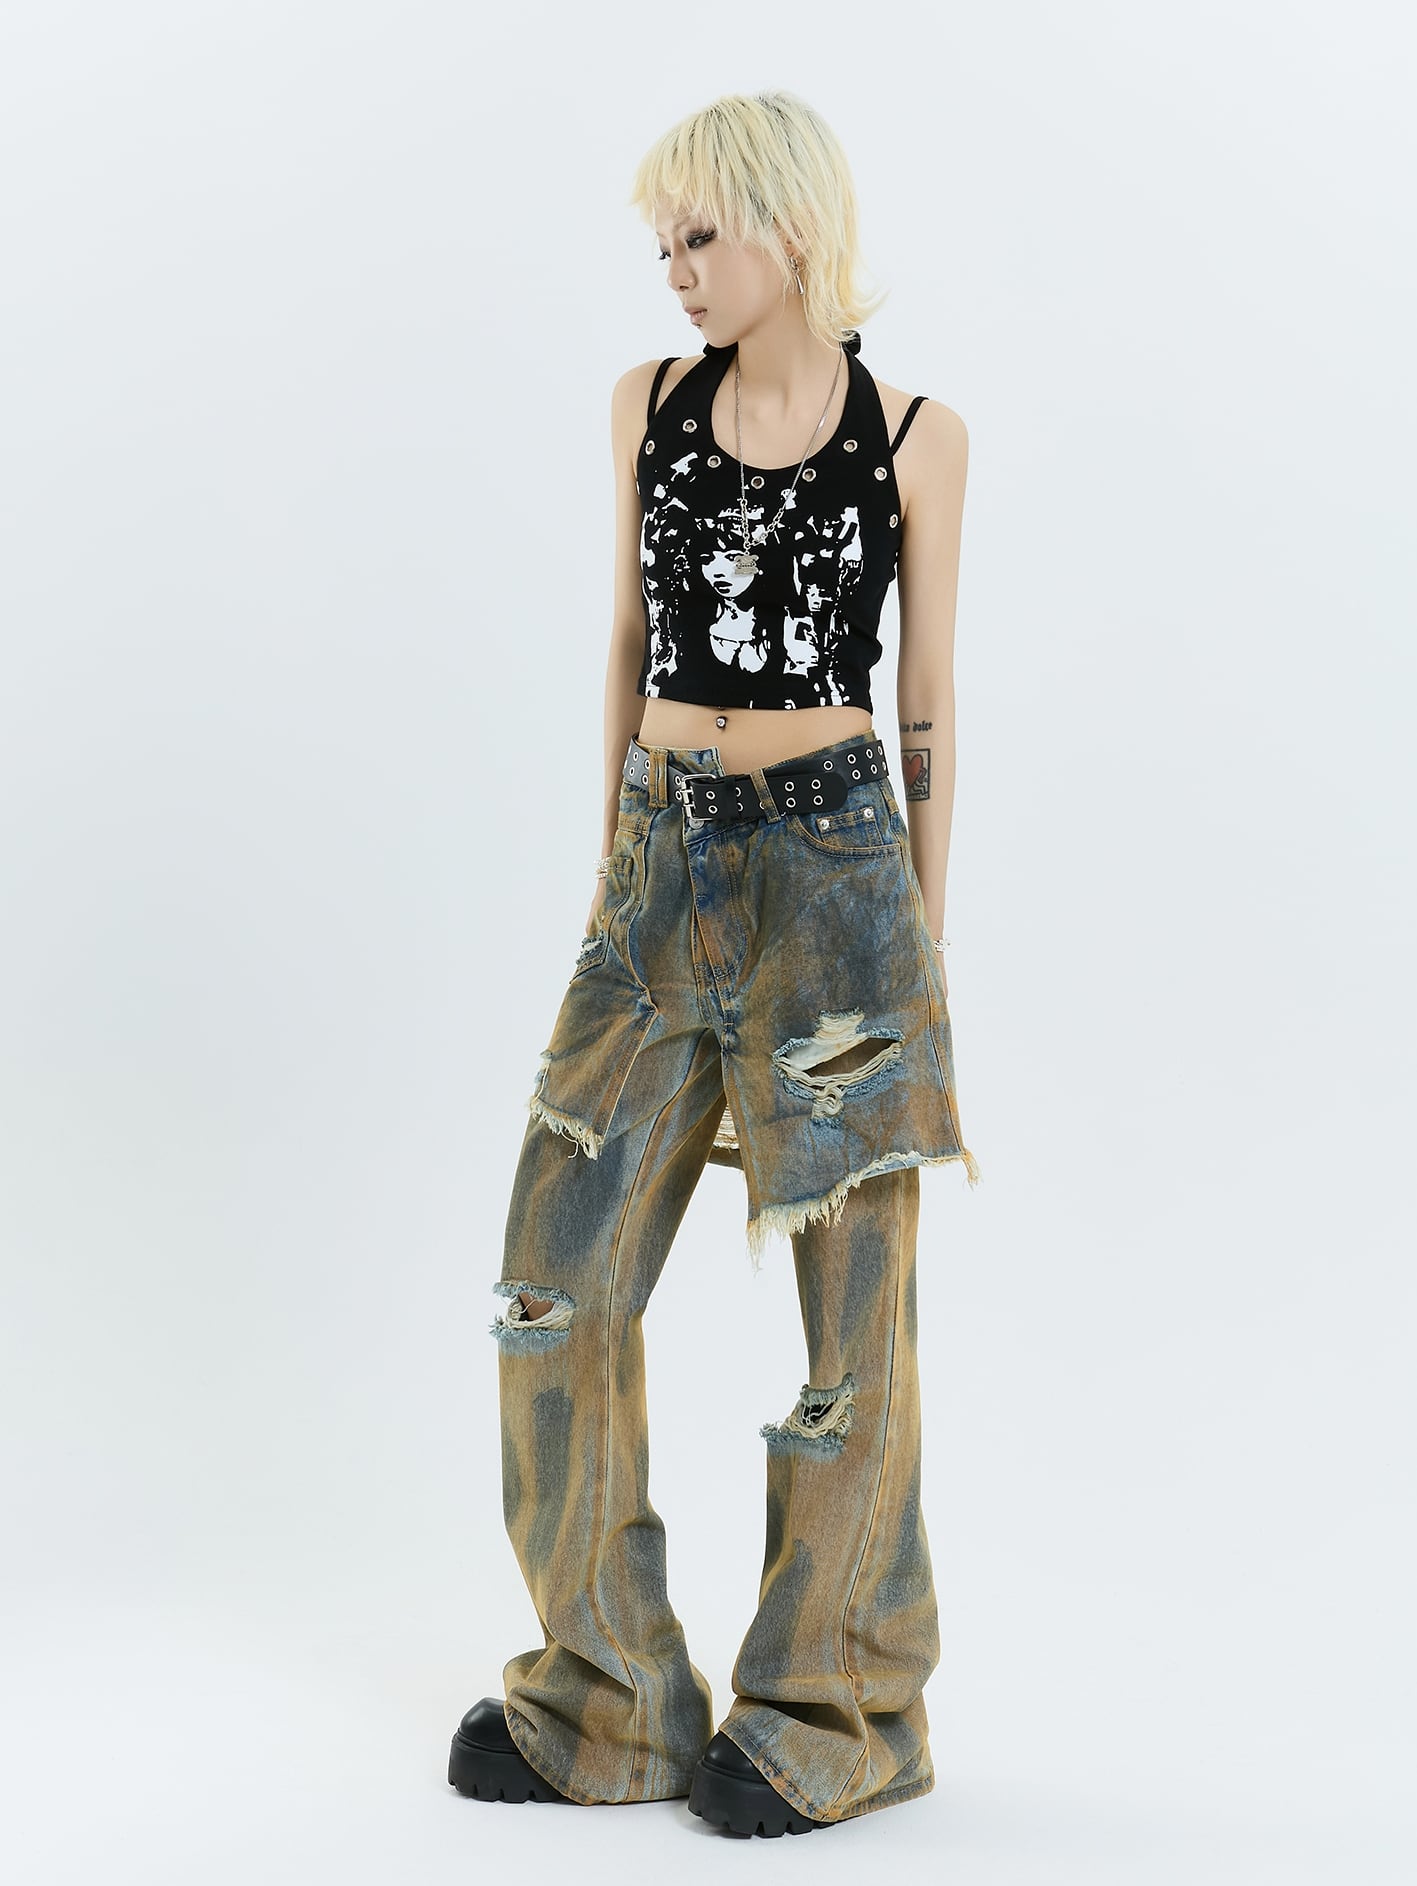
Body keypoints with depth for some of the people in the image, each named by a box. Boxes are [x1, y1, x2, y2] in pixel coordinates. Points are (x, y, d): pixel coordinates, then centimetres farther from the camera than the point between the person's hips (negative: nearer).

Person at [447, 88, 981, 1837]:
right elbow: (631, 644, 14)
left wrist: (924, 933, 2)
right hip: (662, 861, 4)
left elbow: (930, 703, 3)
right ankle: (611, 1701, 17)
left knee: (848, 1299, 3)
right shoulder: (651, 403, 8)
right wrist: (617, 866, 14)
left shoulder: (915, 437, -1)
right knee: (559, 1279, 3)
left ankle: (835, 1708, 19)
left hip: (834, 862, -4)